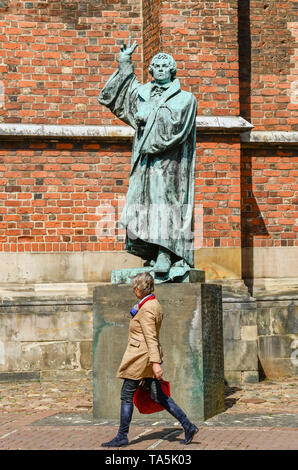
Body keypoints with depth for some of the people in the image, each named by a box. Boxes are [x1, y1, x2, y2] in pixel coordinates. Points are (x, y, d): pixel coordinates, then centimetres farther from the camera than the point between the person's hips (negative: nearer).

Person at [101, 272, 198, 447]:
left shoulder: (146, 309, -17)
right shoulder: (155, 304, 12)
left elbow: (151, 338, -23)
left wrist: (155, 363, -27)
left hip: (140, 357, -9)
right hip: (150, 357, 10)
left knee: (127, 395, 1)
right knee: (158, 396, 9)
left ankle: (122, 437, 8)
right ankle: (188, 426, 3)